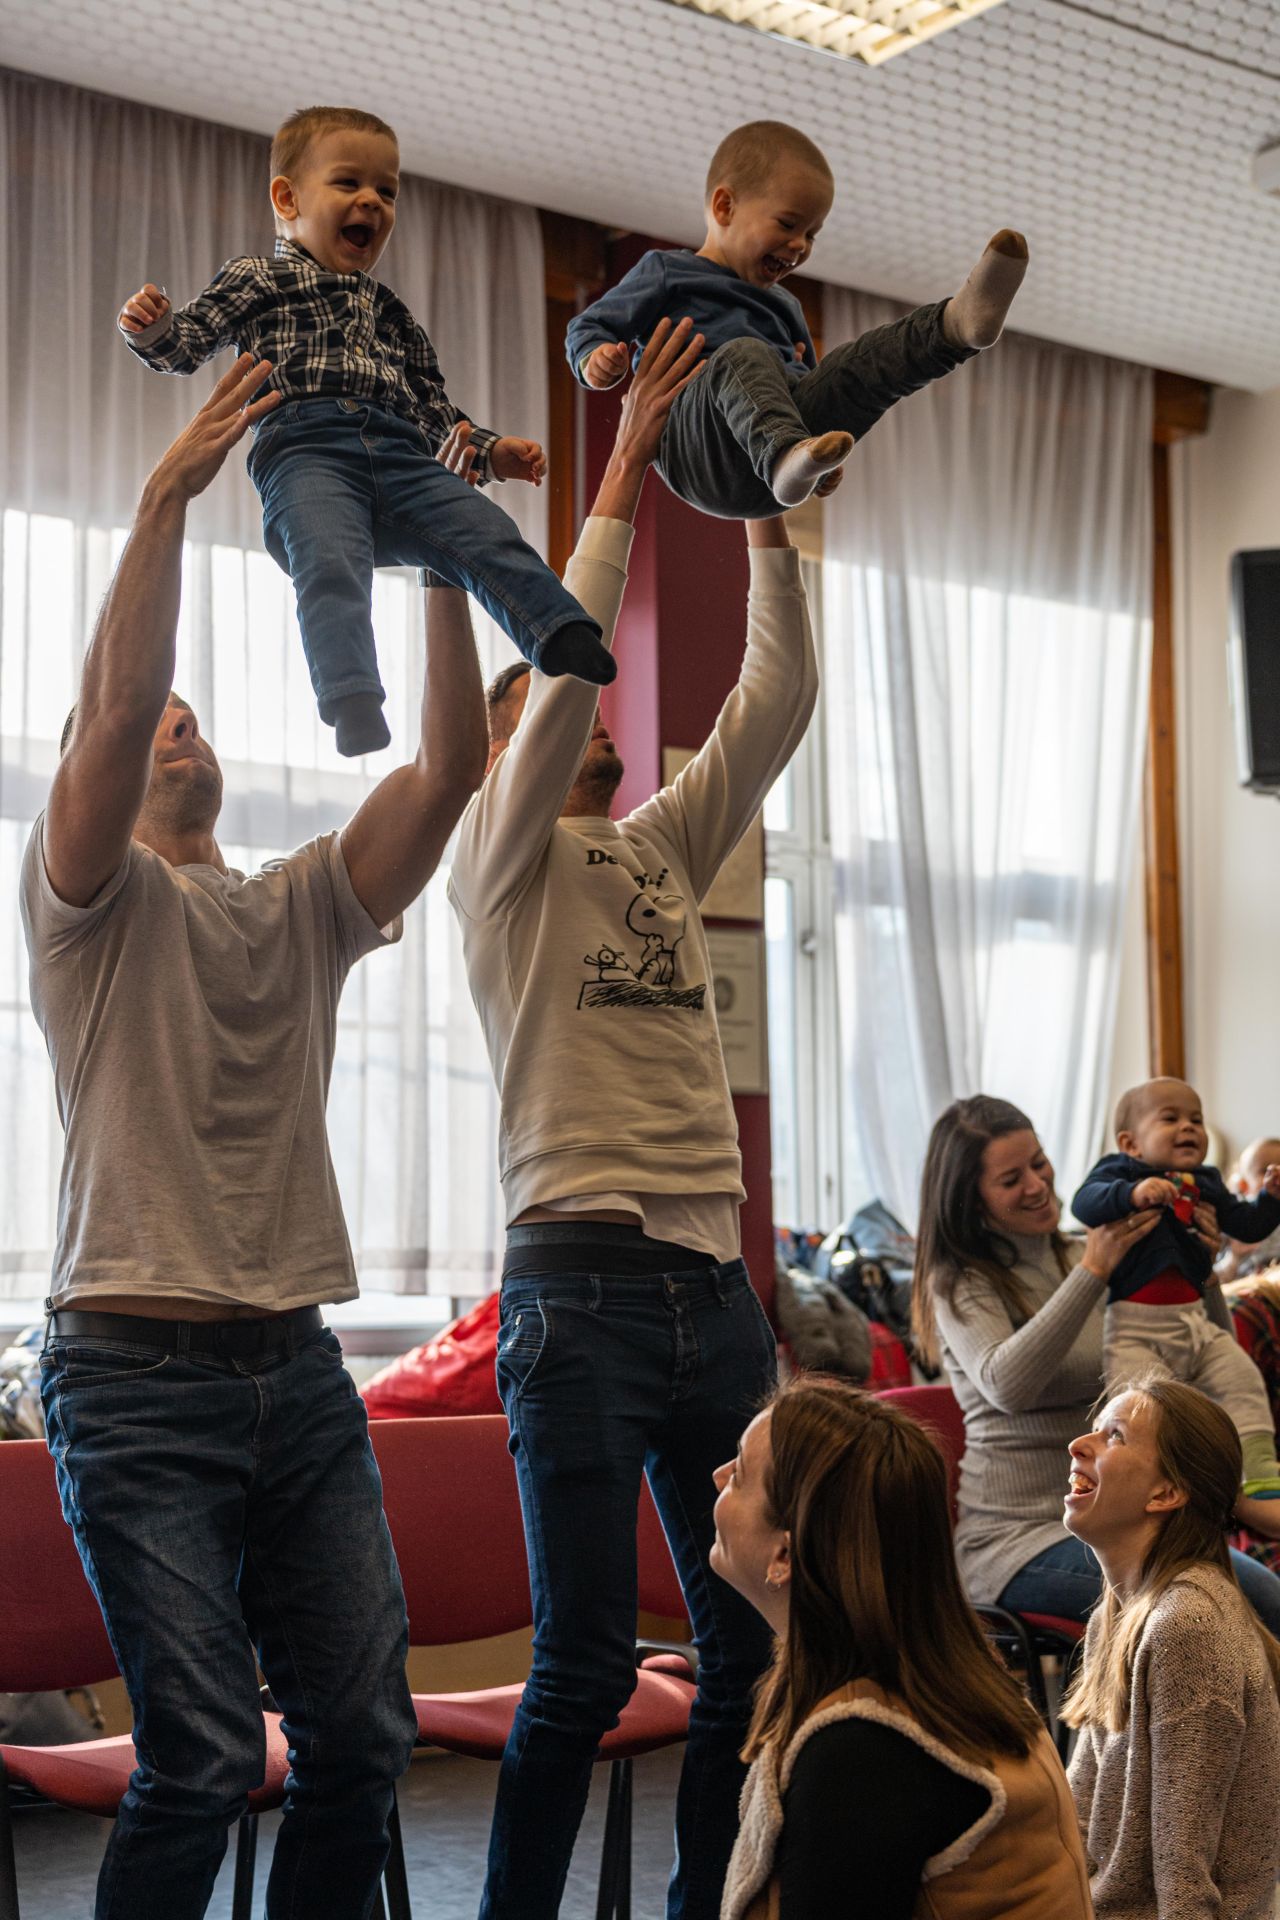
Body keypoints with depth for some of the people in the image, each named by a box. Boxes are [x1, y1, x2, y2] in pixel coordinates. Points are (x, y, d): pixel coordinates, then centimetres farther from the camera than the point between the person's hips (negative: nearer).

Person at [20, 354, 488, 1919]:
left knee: (364, 1736, 5)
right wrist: (169, 492, -20)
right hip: (142, 1376, -5)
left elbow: (450, 761, 3)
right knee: (202, 1757, -9)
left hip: (300, 1373, 5)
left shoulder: (303, 907, 15)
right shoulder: (93, 896, 2)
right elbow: (113, 699, -17)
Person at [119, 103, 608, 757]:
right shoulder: (258, 282, 20)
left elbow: (433, 410, 37)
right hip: (306, 447, -5)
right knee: (332, 562, -32)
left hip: (401, 457, 5)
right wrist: (150, 328, -12)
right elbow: (188, 344, 11)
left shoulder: (389, 311, 35)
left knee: (486, 534, -17)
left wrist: (490, 451, 22)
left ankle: (567, 639, -26)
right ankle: (354, 702, -46)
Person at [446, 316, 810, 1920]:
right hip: (584, 1286, -6)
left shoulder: (665, 846, 19)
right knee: (586, 1664, -5)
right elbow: (561, 669, -12)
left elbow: (777, 699, 12)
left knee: (758, 1648, 8)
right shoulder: (500, 860, 3)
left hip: (715, 1287, 6)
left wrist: (764, 513, 5)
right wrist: (623, 475, -10)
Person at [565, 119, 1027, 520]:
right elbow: (588, 327, 12)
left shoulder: (783, 304, 34)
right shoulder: (666, 271, 16)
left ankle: (958, 322, -42)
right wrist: (595, 361, -11)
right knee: (742, 356, -36)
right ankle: (784, 455, -64)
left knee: (870, 357, -13)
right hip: (697, 452, -5)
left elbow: (803, 384, 41)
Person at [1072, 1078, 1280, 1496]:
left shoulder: (1206, 1183, 16)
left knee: (1243, 1380, 1)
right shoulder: (1120, 1172, -4)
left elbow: (1245, 1224, 24)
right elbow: (1085, 1203, -24)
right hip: (1133, 1325, -6)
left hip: (1194, 1320, 6)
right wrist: (1132, 1194, -42)